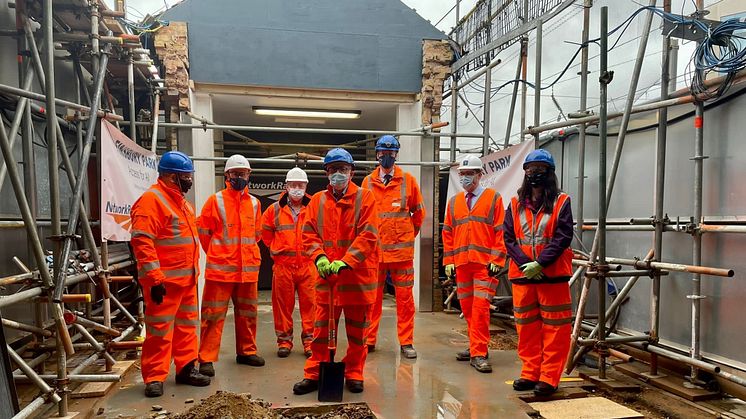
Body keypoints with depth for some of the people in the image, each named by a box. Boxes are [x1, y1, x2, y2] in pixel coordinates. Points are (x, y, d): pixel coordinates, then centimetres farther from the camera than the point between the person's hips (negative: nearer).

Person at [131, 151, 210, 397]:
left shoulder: (180, 201, 16)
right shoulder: (152, 200, -14)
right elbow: (142, 241, -21)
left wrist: (194, 270, 20)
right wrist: (155, 278, -24)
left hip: (187, 279, 9)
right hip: (164, 281, -9)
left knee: (187, 326, 15)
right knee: (160, 329, -1)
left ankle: (186, 368, 26)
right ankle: (154, 378, 11)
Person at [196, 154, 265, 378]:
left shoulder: (254, 203, 10)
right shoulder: (215, 200, -2)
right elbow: (202, 231, 3)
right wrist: (216, 254, 8)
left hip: (248, 269, 5)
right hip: (220, 269, -4)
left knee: (247, 313, 14)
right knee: (213, 314, -2)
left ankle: (246, 351, 28)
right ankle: (206, 358, 6)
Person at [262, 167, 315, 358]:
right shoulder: (275, 209, 3)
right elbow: (265, 231, 18)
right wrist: (276, 248, 13)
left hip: (308, 264, 0)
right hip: (282, 265, 1)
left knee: (309, 304, 2)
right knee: (283, 304, 7)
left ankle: (309, 340, 14)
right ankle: (284, 340, 20)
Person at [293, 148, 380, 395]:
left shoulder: (364, 198, -2)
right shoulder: (317, 200, 8)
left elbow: (368, 235, -11)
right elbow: (309, 233, 4)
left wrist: (345, 261, -20)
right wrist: (319, 257, -14)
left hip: (358, 275, -2)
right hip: (326, 275, 2)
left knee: (357, 330, 10)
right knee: (322, 329, 9)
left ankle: (354, 374, 26)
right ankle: (314, 374, 22)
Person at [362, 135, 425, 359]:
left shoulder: (408, 180, 4)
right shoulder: (367, 181, 5)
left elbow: (419, 211, 13)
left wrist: (410, 233, 10)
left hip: (402, 249, 0)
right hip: (374, 250, 1)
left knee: (405, 297, 3)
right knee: (372, 297, 7)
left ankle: (406, 342, 13)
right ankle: (369, 340, 18)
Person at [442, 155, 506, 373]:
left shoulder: (493, 198, 2)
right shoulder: (454, 202, 14)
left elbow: (500, 231, -2)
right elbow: (447, 232, 15)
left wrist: (497, 259, -9)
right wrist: (448, 260, 8)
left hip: (485, 263, -5)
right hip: (461, 263, 5)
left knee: (480, 306, -10)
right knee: (467, 307, 10)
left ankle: (478, 353, -3)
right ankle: (477, 347, 25)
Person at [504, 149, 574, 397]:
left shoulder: (561, 202, 0)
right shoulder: (516, 204, 9)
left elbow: (562, 238, -9)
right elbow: (509, 238, 3)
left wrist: (540, 264, -17)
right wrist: (525, 264, -11)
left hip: (553, 274, -3)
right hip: (522, 274, 3)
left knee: (554, 328, 1)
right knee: (526, 327, 10)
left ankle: (549, 378, 12)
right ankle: (530, 373, 23)